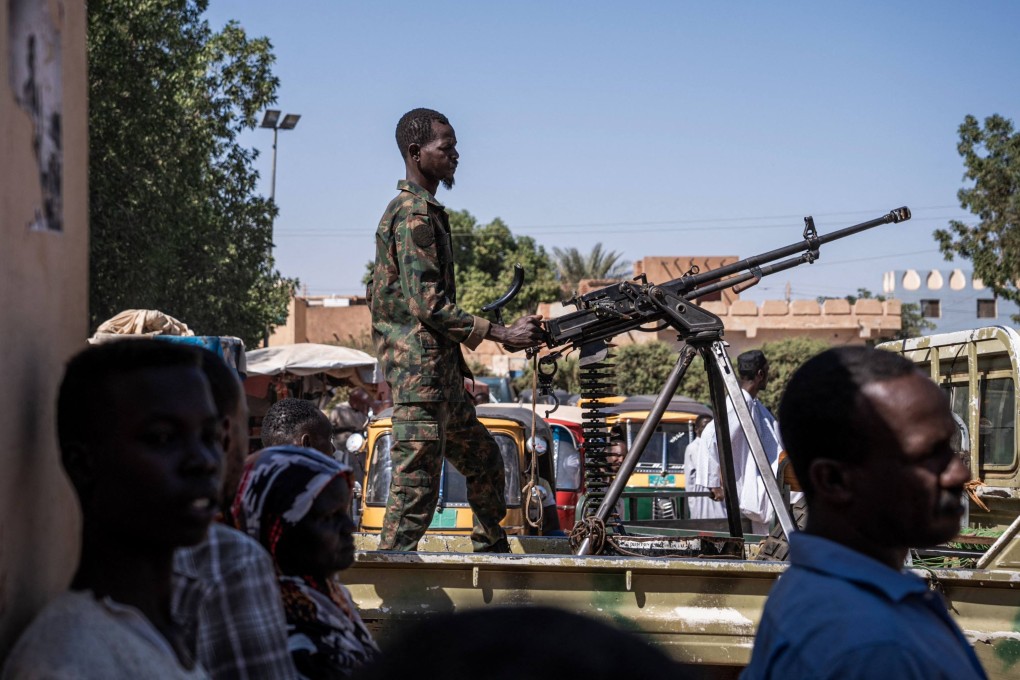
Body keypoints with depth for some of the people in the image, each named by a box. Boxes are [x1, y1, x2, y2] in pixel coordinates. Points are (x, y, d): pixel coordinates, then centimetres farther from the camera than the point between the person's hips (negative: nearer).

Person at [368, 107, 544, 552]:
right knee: (417, 482, -10)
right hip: (420, 370, -11)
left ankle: (494, 554, 26)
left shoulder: (426, 211, 20)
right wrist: (503, 335, -19)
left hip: (441, 372, 11)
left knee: (483, 461, 19)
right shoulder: (414, 215, -13)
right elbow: (428, 304, -20)